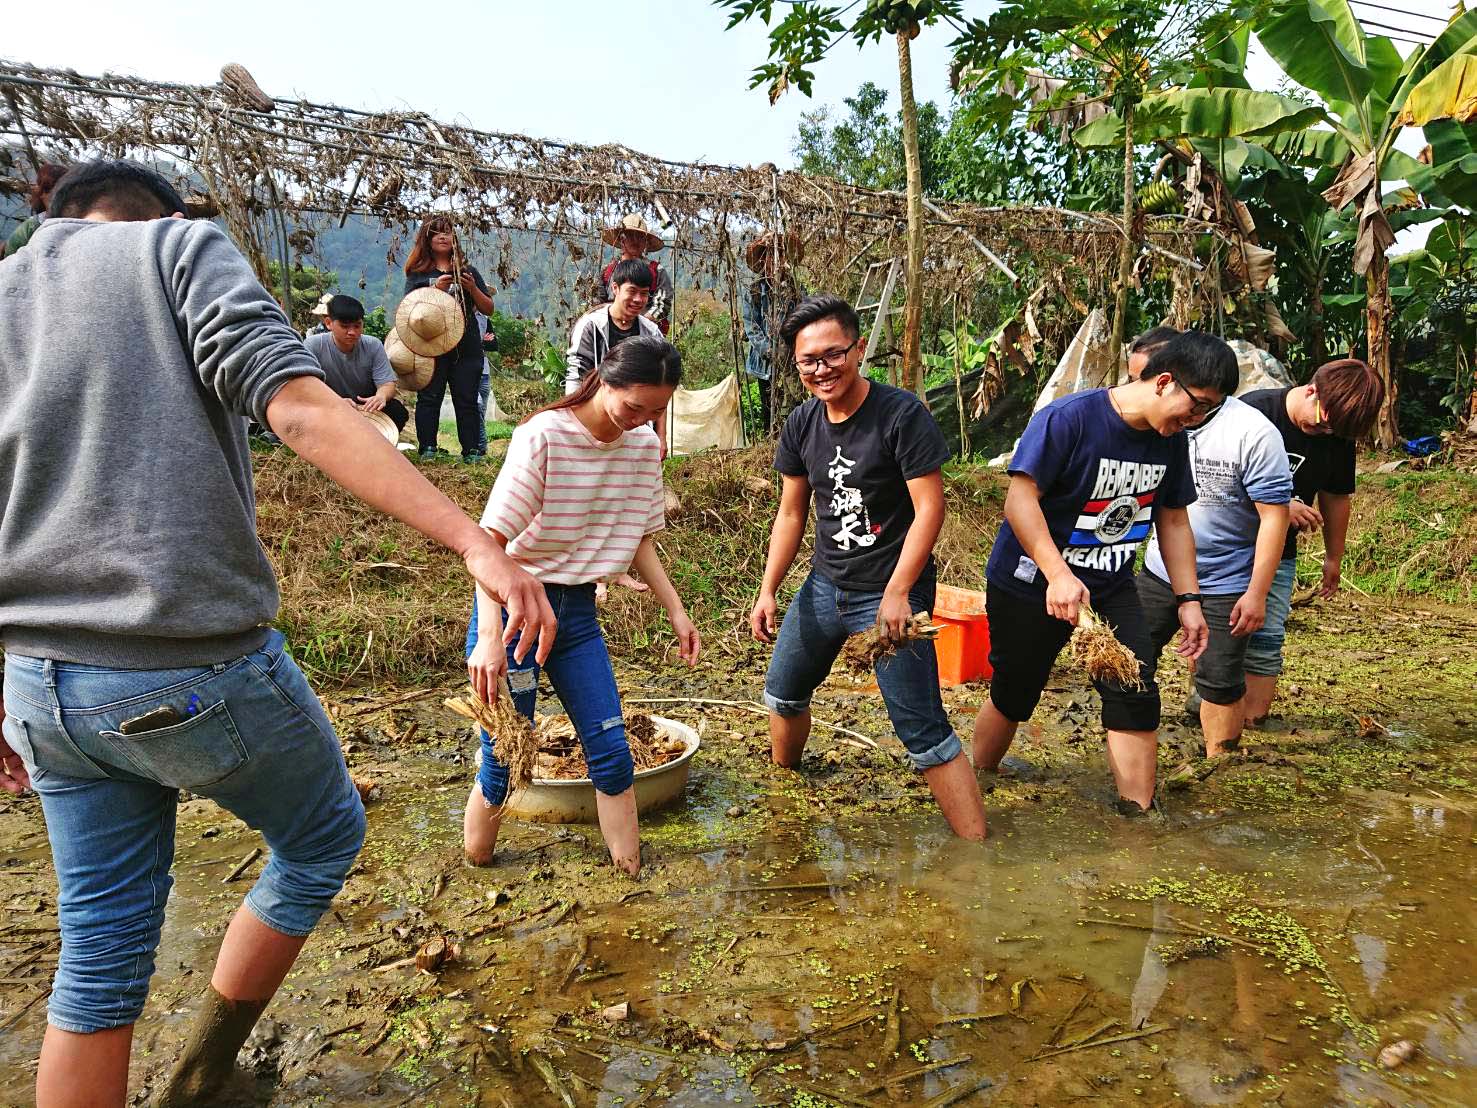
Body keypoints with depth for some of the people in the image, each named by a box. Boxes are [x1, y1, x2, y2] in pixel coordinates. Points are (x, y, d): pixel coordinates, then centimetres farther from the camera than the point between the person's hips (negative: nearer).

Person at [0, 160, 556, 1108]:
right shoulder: (180, 244, 0)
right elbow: (300, 408, -19)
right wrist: (478, 545, -26)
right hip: (196, 672, -6)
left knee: (102, 948, 19)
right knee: (324, 836, 21)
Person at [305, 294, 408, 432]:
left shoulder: (373, 346, -9)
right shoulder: (314, 345, -14)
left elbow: (387, 383, -12)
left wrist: (381, 396, -38)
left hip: (367, 408, 2)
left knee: (398, 412, -26)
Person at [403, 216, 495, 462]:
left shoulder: (468, 272, 15)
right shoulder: (418, 274, 10)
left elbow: (488, 309, 12)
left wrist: (473, 289, -6)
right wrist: (436, 290, -15)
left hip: (467, 348, 1)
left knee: (467, 402, 0)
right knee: (429, 398, -5)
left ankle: (471, 452, 1)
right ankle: (427, 449, -3)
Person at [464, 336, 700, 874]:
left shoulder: (645, 445, 0)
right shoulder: (543, 435, -19)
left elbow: (638, 540, 11)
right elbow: (490, 538, -24)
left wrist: (675, 609, 5)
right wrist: (490, 637, -33)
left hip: (578, 609, 5)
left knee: (612, 751, 3)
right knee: (502, 760, 0)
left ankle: (633, 881, 17)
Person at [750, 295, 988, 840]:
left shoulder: (902, 414, -17)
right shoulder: (801, 425, 1)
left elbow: (929, 509, -18)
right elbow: (791, 514, 9)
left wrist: (896, 593, -22)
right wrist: (768, 591, 3)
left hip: (890, 591, -7)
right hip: (825, 585, 7)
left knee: (923, 731, -8)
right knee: (784, 691, 21)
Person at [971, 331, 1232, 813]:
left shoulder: (1171, 440, -1)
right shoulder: (1068, 418, -23)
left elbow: (1173, 520, 8)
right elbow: (1021, 498, -28)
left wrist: (1188, 600, 3)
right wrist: (1058, 575, -37)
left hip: (1111, 587, 6)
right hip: (1031, 583, -5)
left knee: (1136, 697, -6)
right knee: (1013, 696, 9)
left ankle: (1139, 814, 6)